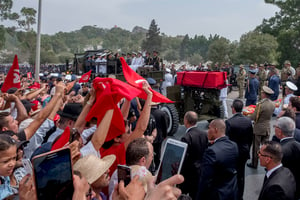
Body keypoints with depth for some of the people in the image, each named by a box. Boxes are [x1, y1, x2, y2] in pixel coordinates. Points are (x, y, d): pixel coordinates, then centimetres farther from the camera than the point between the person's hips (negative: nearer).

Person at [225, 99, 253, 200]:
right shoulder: (248, 121, -6)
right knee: (241, 174, 18)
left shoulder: (229, 122, -21)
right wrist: (247, 149, 16)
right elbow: (250, 138, 3)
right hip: (244, 152, 5)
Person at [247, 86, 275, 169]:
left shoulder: (260, 104, -22)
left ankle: (254, 164, 20)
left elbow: (254, 117, -18)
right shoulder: (272, 104, -1)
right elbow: (269, 115, 10)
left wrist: (247, 117, 0)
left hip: (258, 129, -6)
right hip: (267, 128, 6)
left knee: (256, 146, 8)